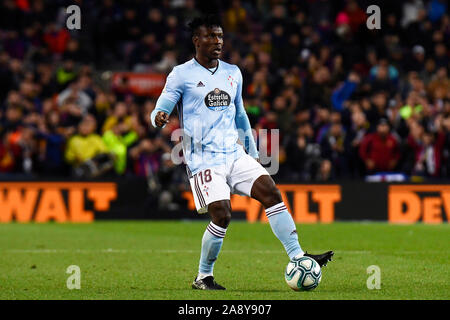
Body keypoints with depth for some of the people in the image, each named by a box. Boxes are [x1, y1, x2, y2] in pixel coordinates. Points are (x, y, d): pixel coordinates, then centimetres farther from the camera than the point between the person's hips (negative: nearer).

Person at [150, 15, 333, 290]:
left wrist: (253, 153, 26)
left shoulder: (233, 73, 15)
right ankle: (203, 278, 0)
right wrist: (159, 119, -32)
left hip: (235, 155, 6)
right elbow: (160, 111, -7)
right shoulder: (182, 75, -2)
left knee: (271, 192, -11)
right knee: (222, 216, -17)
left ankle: (297, 255, -8)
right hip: (204, 159, -6)